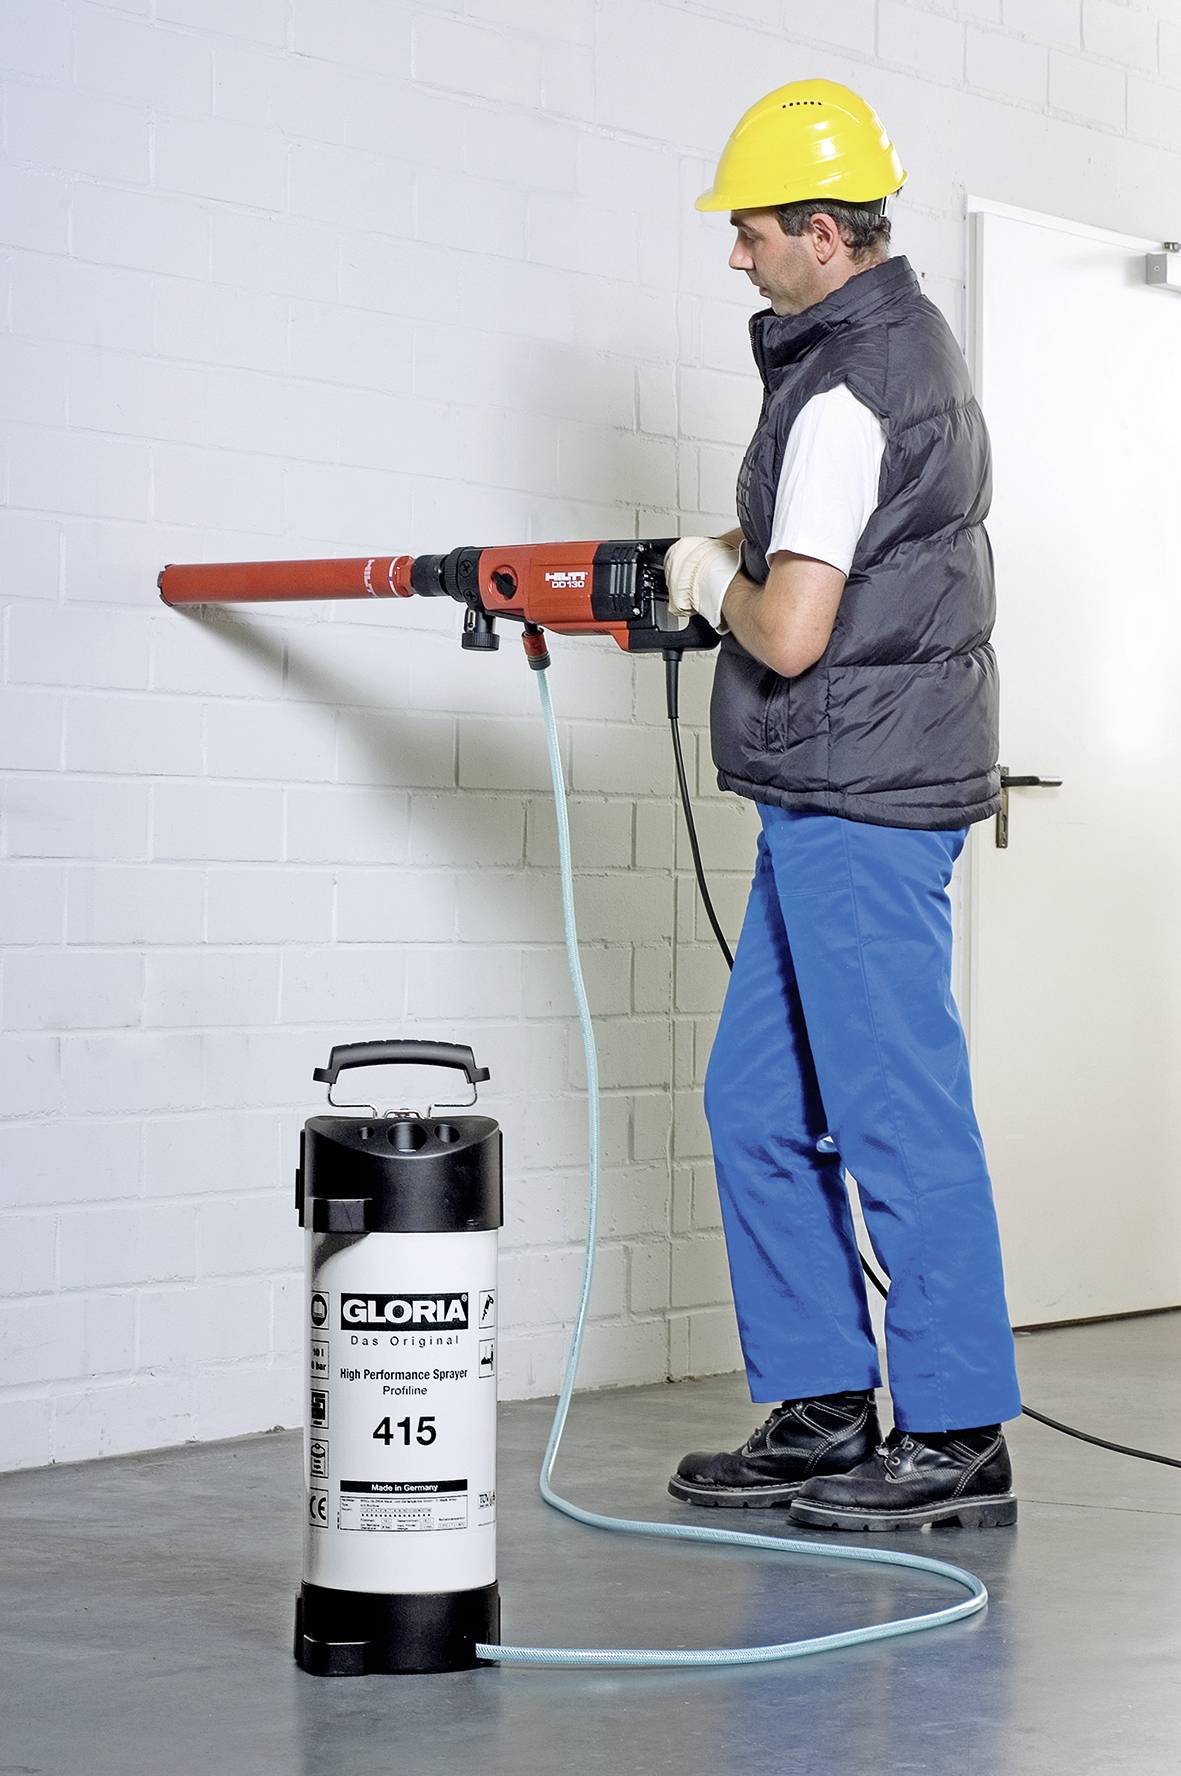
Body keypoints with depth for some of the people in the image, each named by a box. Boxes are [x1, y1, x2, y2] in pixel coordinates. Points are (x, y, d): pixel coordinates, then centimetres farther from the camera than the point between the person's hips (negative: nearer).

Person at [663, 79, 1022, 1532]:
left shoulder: (848, 395, -17)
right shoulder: (914, 338, 16)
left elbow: (790, 634, -21)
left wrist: (716, 583, -1)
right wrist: (737, 557, 15)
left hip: (855, 809, -11)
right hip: (837, 808, 11)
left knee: (899, 1116, -6)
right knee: (759, 1105, 13)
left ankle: (957, 1441, 1)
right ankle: (822, 1413, 19)